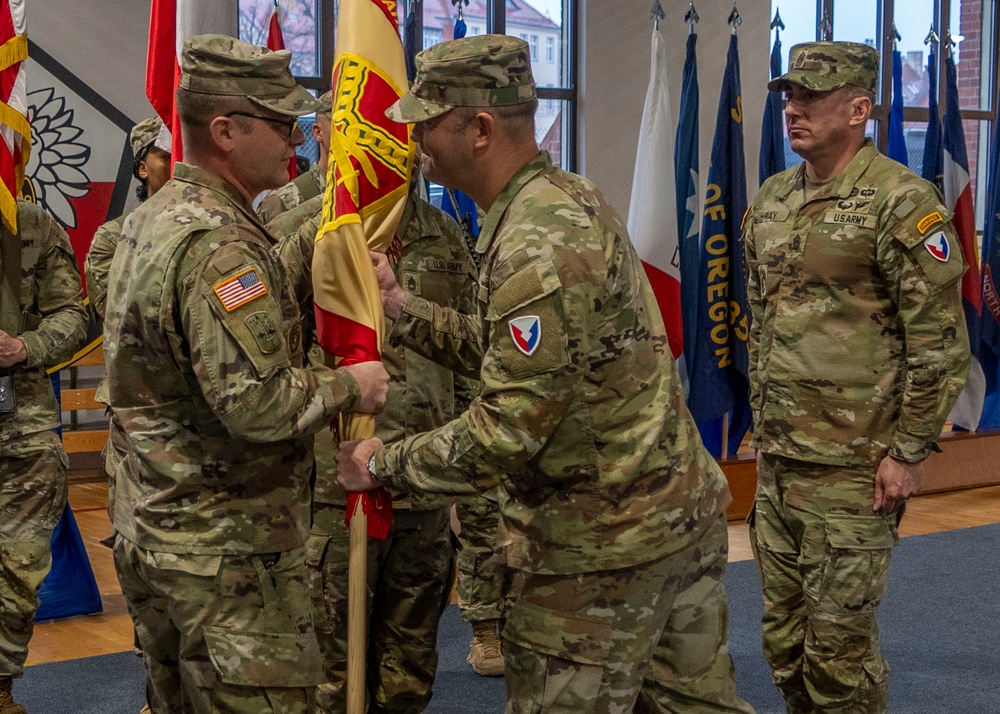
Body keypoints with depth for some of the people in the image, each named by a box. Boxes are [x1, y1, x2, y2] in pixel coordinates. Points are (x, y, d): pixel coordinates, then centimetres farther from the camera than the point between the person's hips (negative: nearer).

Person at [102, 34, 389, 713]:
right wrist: (351, 385, -11)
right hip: (225, 548, -10)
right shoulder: (219, 244, -22)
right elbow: (257, 404, -28)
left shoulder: (150, 219, 11)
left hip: (152, 529, 10)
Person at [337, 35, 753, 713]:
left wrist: (383, 463, -10)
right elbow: (508, 353, 11)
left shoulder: (538, 244, -24)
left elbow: (507, 434, -23)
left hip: (604, 544, -10)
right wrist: (401, 306, 6)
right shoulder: (573, 197, 6)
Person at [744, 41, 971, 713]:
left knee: (839, 638, 2)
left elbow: (941, 341, -13)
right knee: (784, 633, 15)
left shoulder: (901, 202, -12)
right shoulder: (772, 199, 10)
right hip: (777, 458, 7)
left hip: (852, 468, -7)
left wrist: (910, 451, -13)